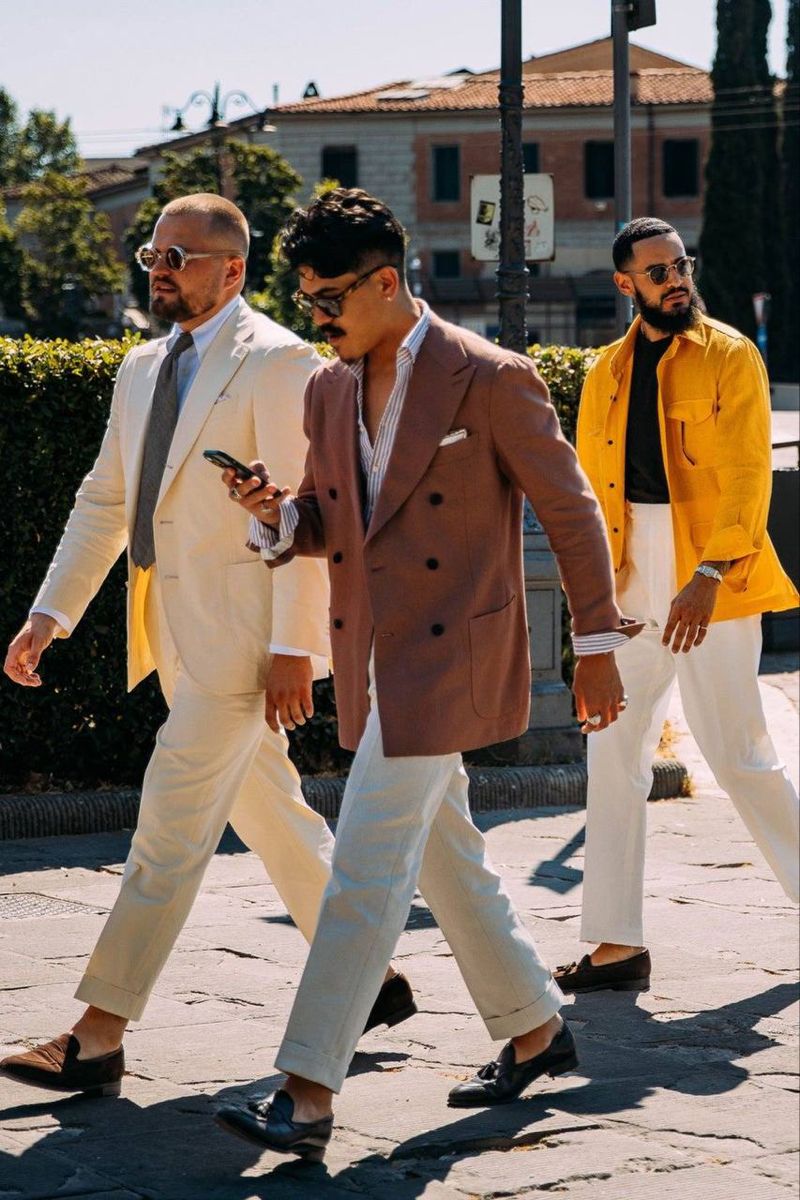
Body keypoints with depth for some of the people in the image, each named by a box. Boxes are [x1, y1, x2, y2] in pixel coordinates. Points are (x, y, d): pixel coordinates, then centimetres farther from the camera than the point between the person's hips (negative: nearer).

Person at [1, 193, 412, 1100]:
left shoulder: (276, 362, -11)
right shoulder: (143, 369, 14)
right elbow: (103, 504, 17)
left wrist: (292, 648, -19)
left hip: (242, 629, -9)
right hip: (178, 631, 9)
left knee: (172, 823, -9)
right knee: (267, 813, 16)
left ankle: (99, 1036, -8)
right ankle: (372, 978, 29)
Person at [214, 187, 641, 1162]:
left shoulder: (489, 380, -12)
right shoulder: (329, 390, 8)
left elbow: (569, 511, -4)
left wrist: (596, 644, -1)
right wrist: (278, 516, -6)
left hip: (448, 655, -8)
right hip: (370, 660, 8)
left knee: (368, 867, -12)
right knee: (445, 861, 16)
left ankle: (308, 1095, -14)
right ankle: (535, 1032, 33)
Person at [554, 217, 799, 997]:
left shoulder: (730, 357, -5)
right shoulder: (608, 372, 11)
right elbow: (591, 485, 14)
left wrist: (709, 573, -24)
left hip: (710, 578, -5)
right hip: (633, 578, 5)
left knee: (737, 755, -4)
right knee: (614, 752, 4)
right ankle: (617, 945, 9)